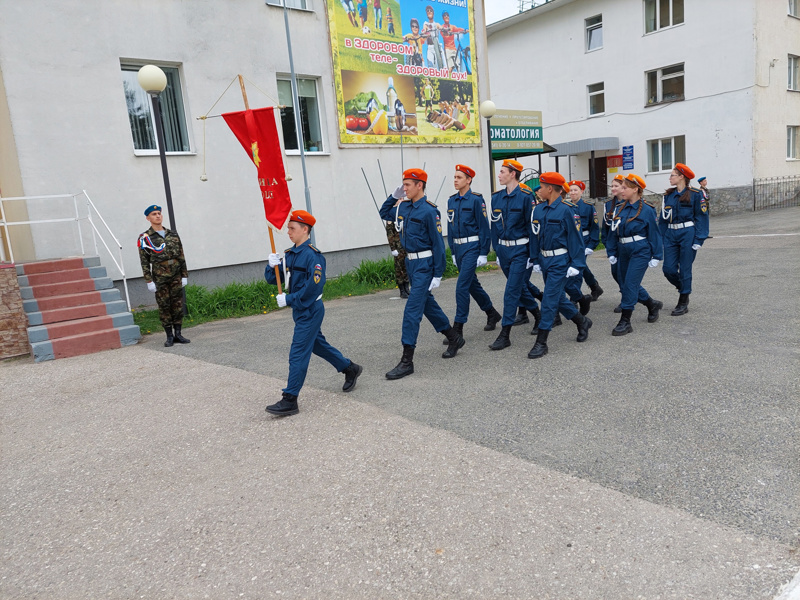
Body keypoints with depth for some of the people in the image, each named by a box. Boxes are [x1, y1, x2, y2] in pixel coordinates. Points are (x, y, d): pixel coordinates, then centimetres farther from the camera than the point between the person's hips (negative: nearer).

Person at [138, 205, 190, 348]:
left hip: (176, 276, 3)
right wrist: (149, 281, -9)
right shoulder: (144, 238, 0)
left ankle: (178, 334, 12)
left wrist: (184, 275, 5)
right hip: (160, 278, -3)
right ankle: (169, 336, 9)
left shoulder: (173, 234, 10)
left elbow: (181, 256, 10)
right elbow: (144, 261, -3)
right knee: (164, 306, 2)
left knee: (177, 305, 4)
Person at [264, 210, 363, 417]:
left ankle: (289, 401, -1)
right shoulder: (288, 254, 8)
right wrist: (272, 266, -12)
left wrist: (289, 299, -22)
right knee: (317, 344, 21)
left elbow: (314, 286, -24)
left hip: (310, 310, -9)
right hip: (299, 310, 9)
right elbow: (273, 279, 8)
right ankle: (350, 369, 39)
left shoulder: (312, 255, -17)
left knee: (298, 353, -7)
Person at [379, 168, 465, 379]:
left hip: (424, 265, -9)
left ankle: (407, 361, -5)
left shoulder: (429, 211, -15)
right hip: (411, 263, 9)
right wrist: (394, 196, 9)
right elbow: (384, 214, 26)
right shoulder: (404, 207, 7)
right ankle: (454, 338, 36)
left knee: (412, 309, -10)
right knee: (427, 303, 19)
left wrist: (437, 275, -16)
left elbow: (437, 244, -15)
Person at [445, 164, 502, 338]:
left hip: (472, 247, -7)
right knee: (472, 284, 15)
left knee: (462, 286, -11)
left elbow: (484, 227, -9)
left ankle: (458, 327, -5)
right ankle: (492, 314, 34)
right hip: (458, 247, 7)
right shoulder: (451, 200, 10)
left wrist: (483, 253, -12)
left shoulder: (476, 199, -9)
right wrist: (453, 252, 15)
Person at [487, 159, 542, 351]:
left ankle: (505, 334, -5)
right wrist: (497, 250, 12)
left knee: (512, 290, -8)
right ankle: (538, 315, 40)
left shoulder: (526, 196, -11)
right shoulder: (496, 197, 7)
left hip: (520, 249, -6)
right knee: (519, 286, 18)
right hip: (503, 249, 7)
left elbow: (531, 225, -10)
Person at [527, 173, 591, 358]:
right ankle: (582, 321, 39)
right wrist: (535, 260, 11)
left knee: (550, 299, -8)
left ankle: (541, 342, -3)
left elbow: (575, 238, -12)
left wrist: (576, 264, -14)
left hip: (560, 261, -7)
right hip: (545, 260, 7)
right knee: (557, 297, 16)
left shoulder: (567, 209, -13)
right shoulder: (539, 209, 7)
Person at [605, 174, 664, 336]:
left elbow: (654, 234, -6)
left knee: (630, 284, -11)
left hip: (640, 252, -7)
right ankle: (652, 305, 38)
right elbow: (614, 232, 12)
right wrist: (612, 252, 10)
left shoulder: (646, 210, -9)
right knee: (626, 284, 14)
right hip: (624, 251, 7)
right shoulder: (620, 209, 7)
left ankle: (625, 321, -4)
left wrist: (656, 256, -6)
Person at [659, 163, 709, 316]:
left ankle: (683, 303, 11)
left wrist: (698, 240, -12)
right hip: (671, 235, 5)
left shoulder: (696, 194, -4)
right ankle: (684, 289, 30)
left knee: (685, 269, 0)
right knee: (668, 269, 1)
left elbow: (701, 217, -6)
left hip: (687, 234, -5)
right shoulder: (668, 195, 11)